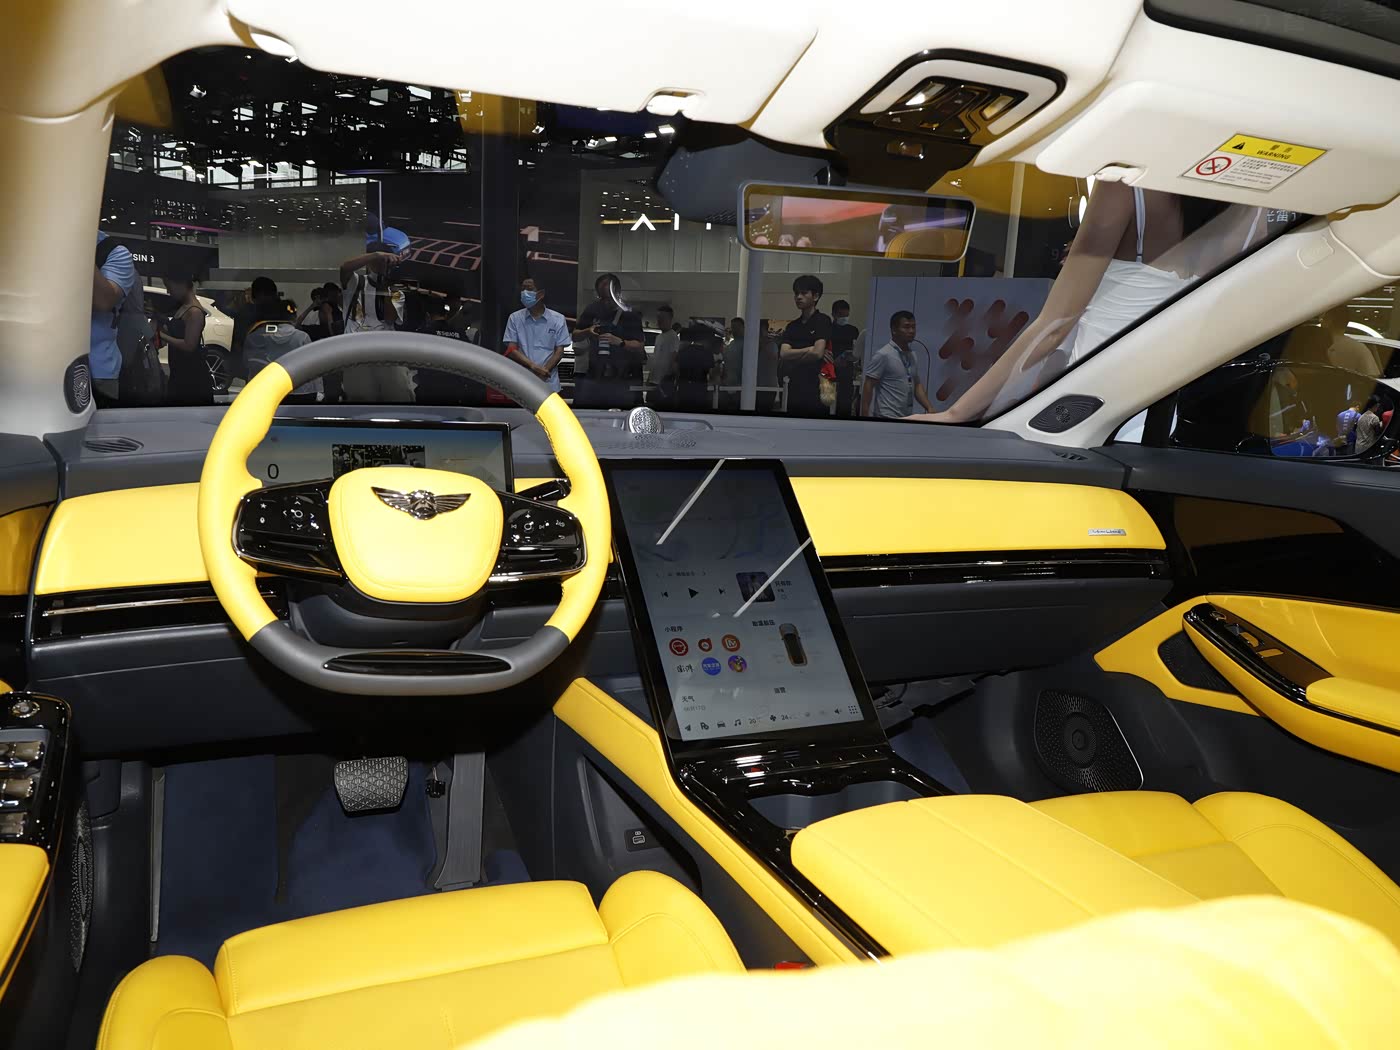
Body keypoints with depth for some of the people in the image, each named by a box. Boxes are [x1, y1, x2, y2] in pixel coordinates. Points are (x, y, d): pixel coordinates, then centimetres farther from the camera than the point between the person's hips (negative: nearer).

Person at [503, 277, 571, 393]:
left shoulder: (558, 319, 5)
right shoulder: (515, 318, 7)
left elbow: (559, 350, 2)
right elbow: (511, 350, 1)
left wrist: (544, 371, -15)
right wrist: (534, 367, -15)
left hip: (549, 384, 0)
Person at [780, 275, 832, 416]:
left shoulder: (822, 321, -2)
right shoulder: (792, 325, 15)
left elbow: (817, 353, -15)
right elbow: (783, 354, 1)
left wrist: (794, 359, -1)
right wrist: (809, 349, -8)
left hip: (815, 390, -6)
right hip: (795, 388, 6)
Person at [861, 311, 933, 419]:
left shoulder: (912, 356, 13)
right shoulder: (882, 355, -9)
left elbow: (917, 385, 17)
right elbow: (868, 386, -10)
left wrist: (929, 408, 4)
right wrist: (865, 417, -15)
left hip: (908, 418, 7)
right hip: (887, 418, -7)